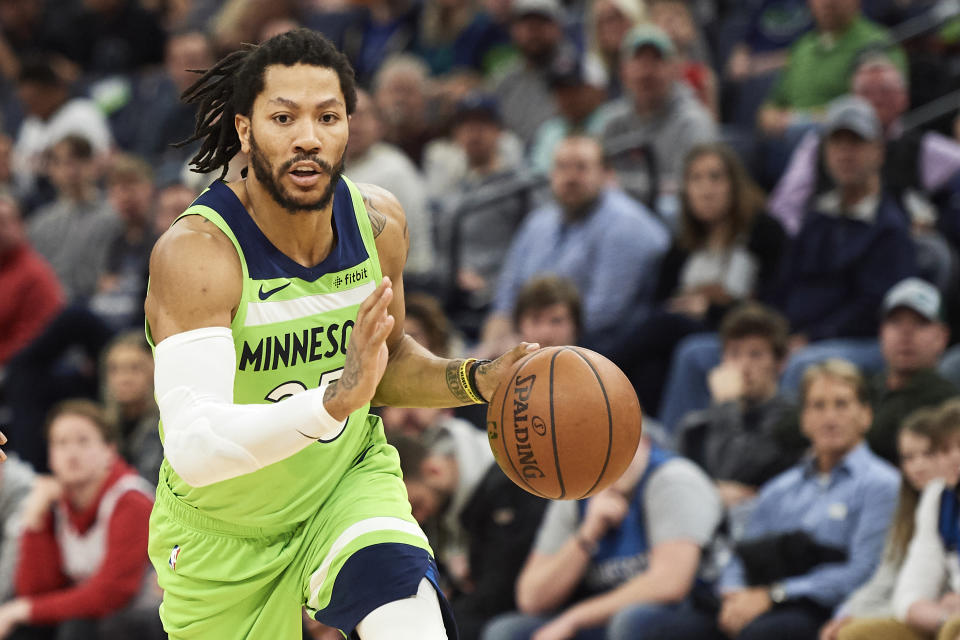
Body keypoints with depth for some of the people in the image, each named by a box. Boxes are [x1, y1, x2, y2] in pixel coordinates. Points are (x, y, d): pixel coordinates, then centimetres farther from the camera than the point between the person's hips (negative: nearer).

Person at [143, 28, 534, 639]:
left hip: (350, 480, 2)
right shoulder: (195, 252, -29)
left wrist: (479, 380, -8)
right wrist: (335, 399, -54)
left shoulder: (379, 222, -10)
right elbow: (193, 448, -42)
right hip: (222, 537, -2)